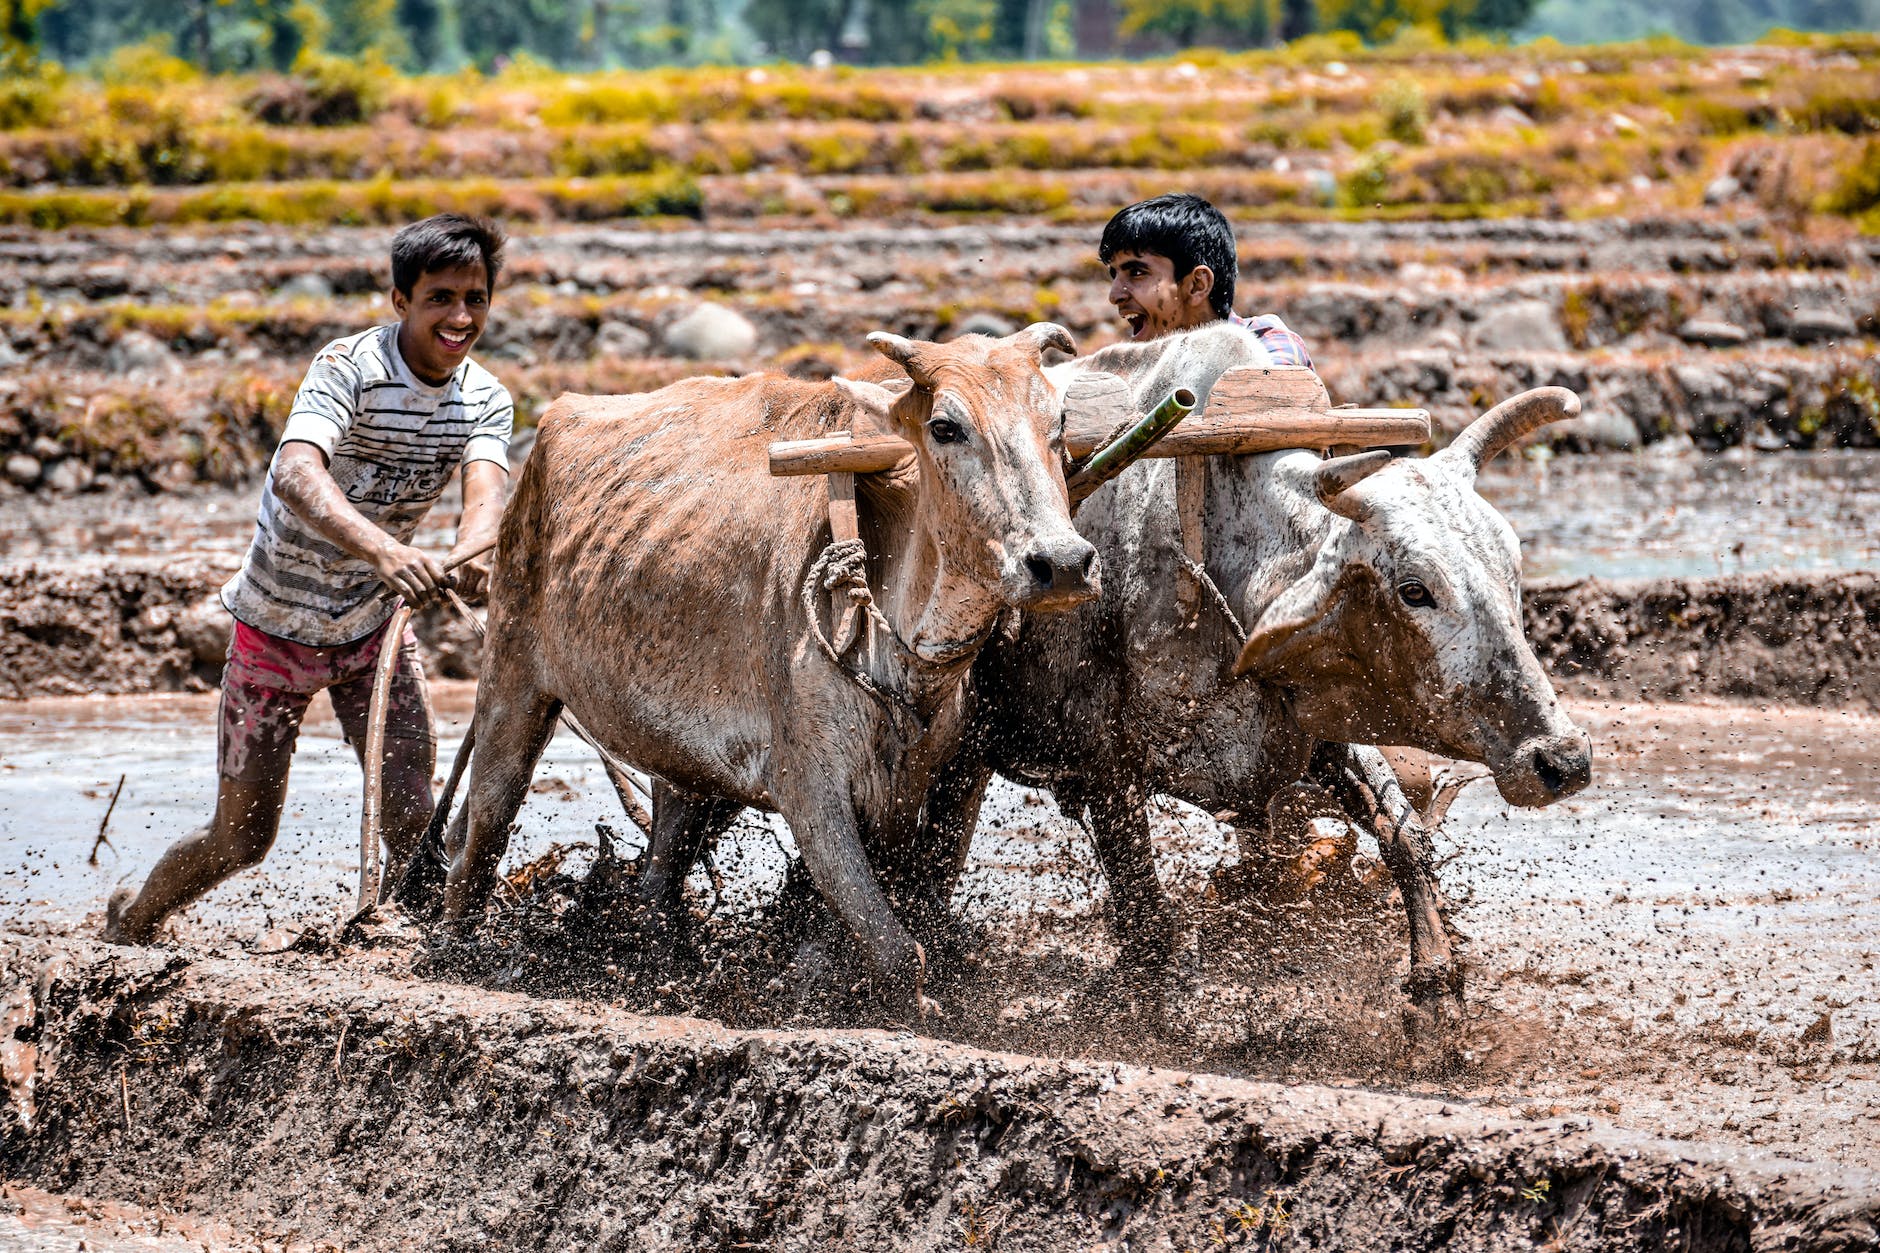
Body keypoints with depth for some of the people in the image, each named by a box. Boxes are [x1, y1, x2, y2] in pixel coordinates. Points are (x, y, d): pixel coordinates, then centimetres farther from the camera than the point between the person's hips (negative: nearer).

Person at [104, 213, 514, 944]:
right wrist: (381, 548, -63)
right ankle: (130, 925, 32)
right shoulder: (350, 368, -26)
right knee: (242, 839, 6)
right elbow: (295, 475, -44)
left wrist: (471, 553, -53)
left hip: (374, 623, 4)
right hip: (278, 625, -4)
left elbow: (486, 490, -28)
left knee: (413, 819, -10)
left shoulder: (484, 399, -8)